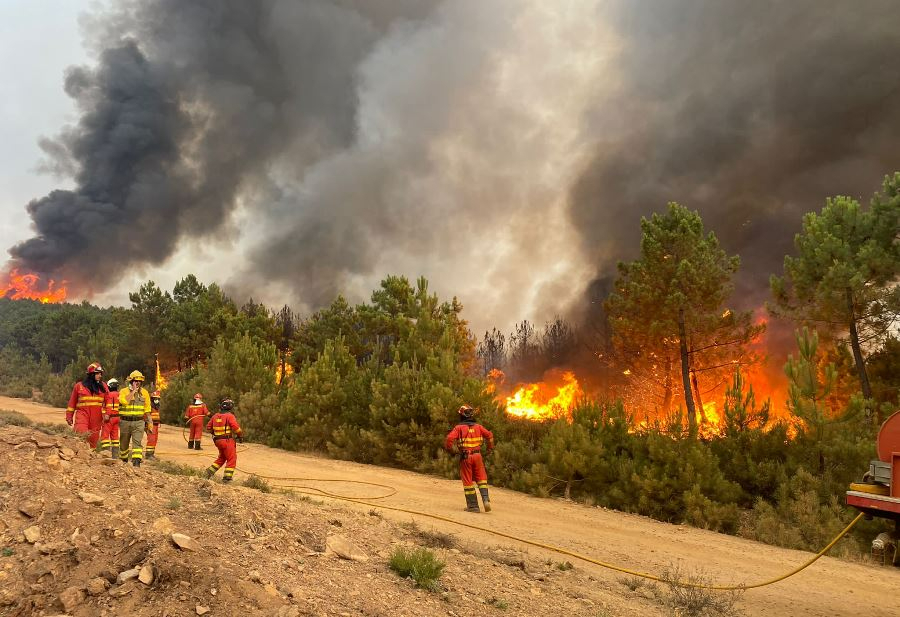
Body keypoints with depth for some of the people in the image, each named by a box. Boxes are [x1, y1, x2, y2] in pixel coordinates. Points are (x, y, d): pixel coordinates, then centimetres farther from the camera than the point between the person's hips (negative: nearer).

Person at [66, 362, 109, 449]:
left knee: (93, 441, 6)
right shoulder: (79, 386, 5)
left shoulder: (103, 386, 10)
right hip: (82, 415, -2)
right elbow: (72, 402, 12)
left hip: (96, 419, 2)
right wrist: (69, 417, 11)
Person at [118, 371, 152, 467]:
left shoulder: (144, 393, 5)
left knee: (137, 442, -15)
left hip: (139, 422, 0)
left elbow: (147, 410, 10)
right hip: (125, 422, 0)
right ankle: (124, 460, 36)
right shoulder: (124, 391, -2)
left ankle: (136, 461, -23)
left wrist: (149, 423, 7)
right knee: (124, 443, 15)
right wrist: (133, 391, -18)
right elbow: (124, 401, -25)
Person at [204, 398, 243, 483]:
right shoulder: (230, 416, -12)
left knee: (222, 458, 25)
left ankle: (210, 471, 20)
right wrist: (241, 435, -5)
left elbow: (208, 427, 16)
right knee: (231, 459, 1)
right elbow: (236, 427, -20)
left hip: (218, 440, 7)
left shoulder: (215, 416, 9)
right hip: (228, 440, -7)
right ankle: (227, 477, -2)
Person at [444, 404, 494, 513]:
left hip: (465, 456, -3)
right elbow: (489, 435, 5)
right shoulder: (478, 427, 7)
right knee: (481, 479, 14)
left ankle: (473, 506, 8)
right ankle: (486, 499, -2)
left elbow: (450, 438, -17)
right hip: (477, 455, 3)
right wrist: (490, 447, 19)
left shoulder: (459, 427, -5)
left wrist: (449, 449, 0)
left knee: (468, 481, 5)